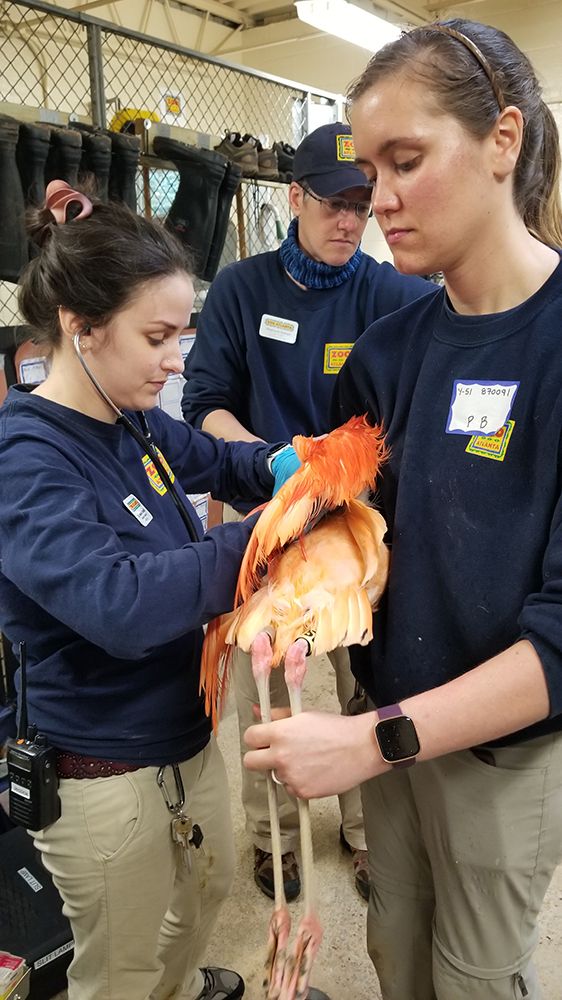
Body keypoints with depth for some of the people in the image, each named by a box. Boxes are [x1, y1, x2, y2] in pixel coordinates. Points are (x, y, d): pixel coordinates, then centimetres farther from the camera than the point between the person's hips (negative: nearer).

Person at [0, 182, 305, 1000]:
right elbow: (120, 604, -37)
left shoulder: (136, 423, -3)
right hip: (102, 774, -8)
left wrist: (280, 464, -8)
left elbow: (216, 461, 14)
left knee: (209, 887, 33)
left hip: (186, 732, 8)